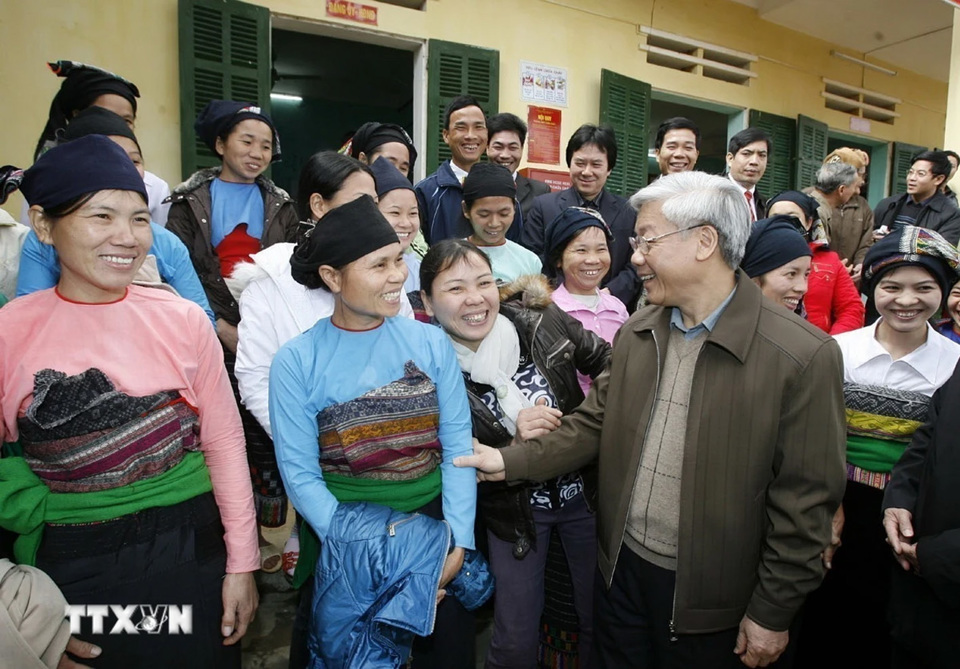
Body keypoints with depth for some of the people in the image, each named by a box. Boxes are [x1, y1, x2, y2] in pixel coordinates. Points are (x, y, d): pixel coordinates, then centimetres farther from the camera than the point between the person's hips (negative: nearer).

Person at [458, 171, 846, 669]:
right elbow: (594, 423, 5)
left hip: (707, 592, -4)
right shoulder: (636, 332, 0)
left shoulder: (803, 356, -18)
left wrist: (772, 614, -9)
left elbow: (804, 500, -14)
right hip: (621, 570, 5)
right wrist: (512, 462, -5)